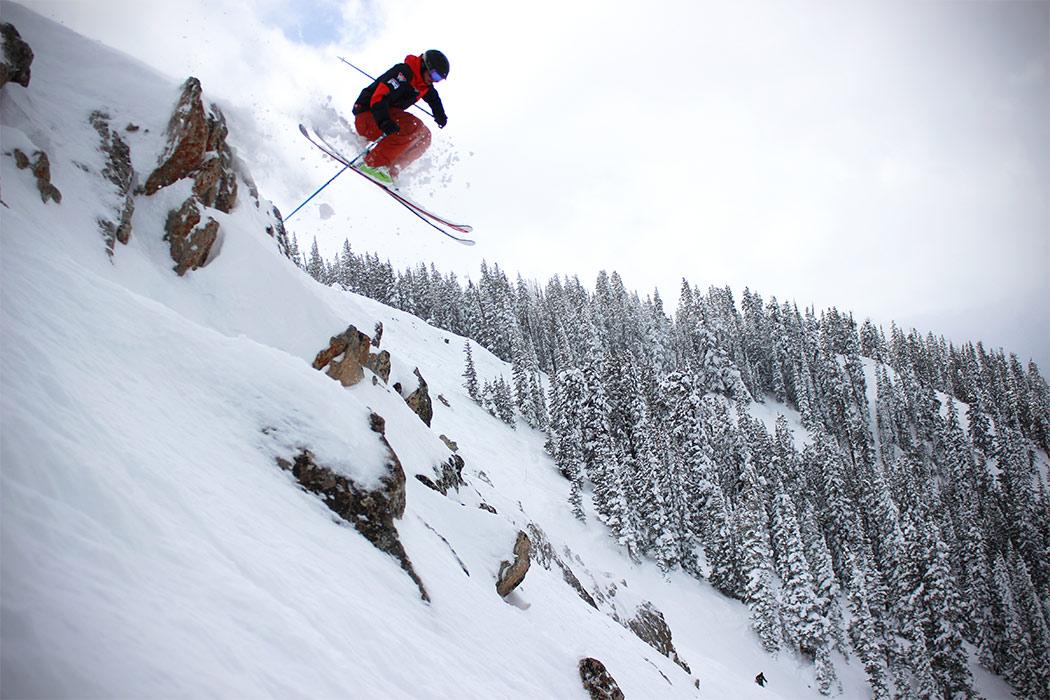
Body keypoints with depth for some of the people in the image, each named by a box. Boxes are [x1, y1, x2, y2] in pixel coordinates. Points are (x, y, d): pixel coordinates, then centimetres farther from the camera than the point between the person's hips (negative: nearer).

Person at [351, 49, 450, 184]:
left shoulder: (425, 85, 8)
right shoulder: (403, 73, -21)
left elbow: (433, 97, 34)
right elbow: (378, 97, -31)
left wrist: (440, 115, 16)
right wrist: (384, 121, -46)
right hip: (367, 116, -10)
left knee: (424, 136, 2)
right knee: (414, 126, -29)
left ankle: (390, 170, -7)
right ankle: (373, 164, -30)